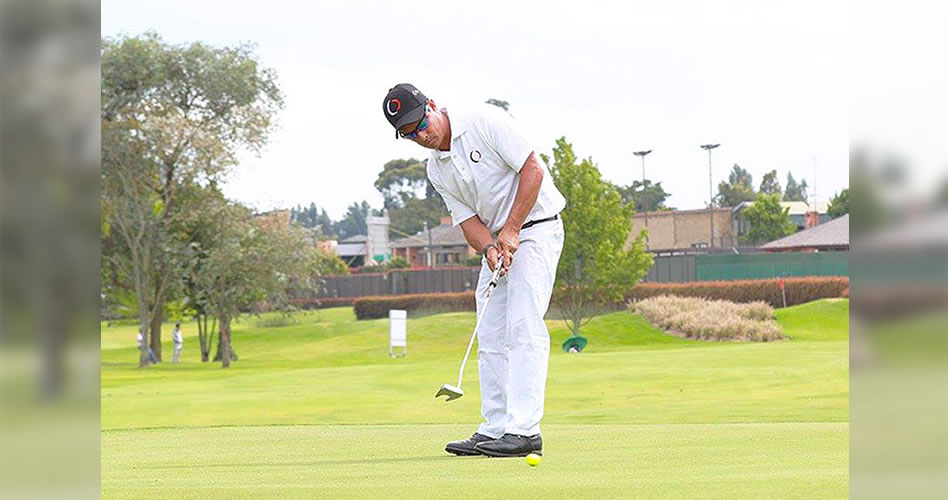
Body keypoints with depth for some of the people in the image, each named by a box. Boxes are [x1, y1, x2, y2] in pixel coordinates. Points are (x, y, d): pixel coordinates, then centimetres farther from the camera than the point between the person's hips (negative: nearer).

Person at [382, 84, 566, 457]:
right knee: (490, 337, 5)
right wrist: (489, 248, -19)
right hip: (497, 241, 8)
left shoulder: (486, 122, -14)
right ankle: (495, 429, 9)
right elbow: (467, 217, 3)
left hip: (535, 228, -8)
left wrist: (511, 230, -19)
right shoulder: (436, 171, 6)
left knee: (523, 326, -16)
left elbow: (533, 169, -17)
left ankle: (524, 430, -20)